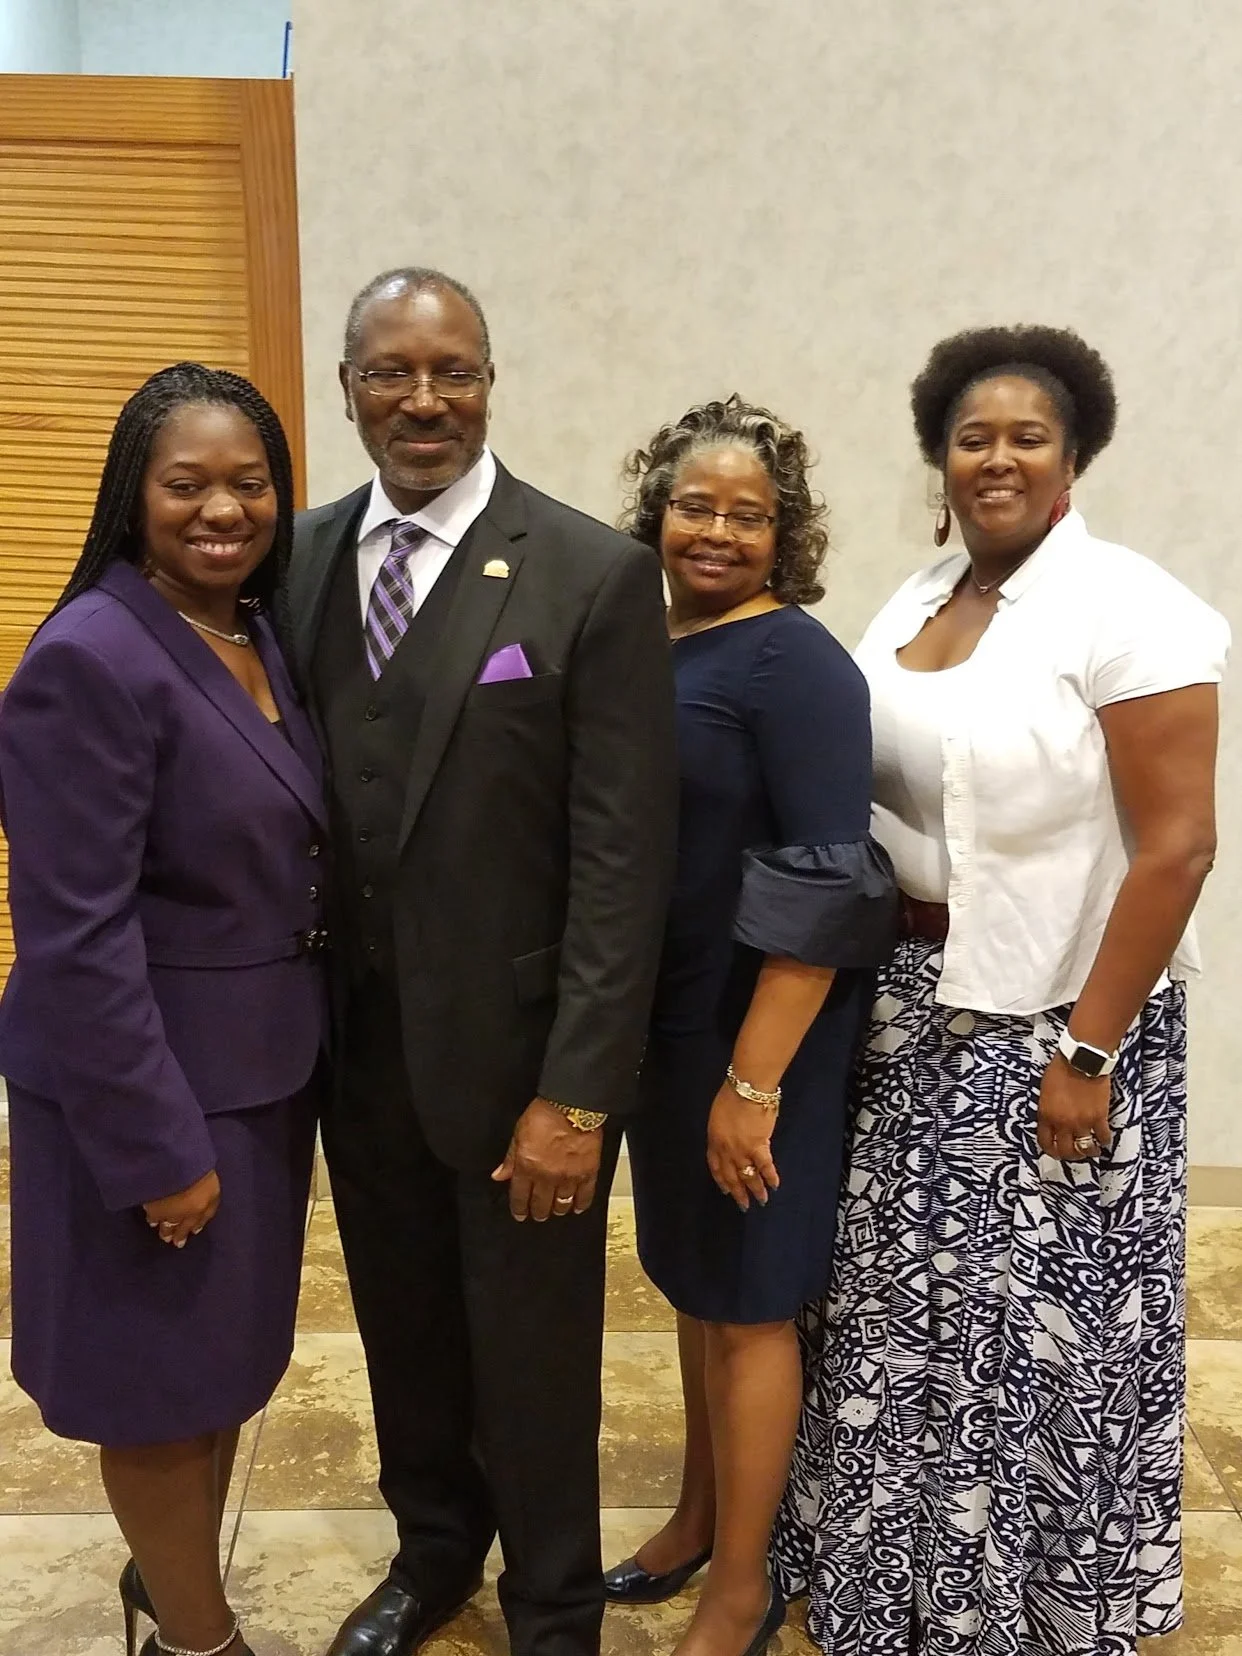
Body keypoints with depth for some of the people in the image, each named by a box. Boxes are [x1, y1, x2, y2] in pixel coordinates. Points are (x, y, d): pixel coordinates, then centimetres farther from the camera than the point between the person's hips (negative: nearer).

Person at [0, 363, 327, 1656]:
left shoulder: (264, 632, 3)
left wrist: (307, 1041, 10)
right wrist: (158, 1145, -19)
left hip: (266, 1063, 8)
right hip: (155, 1086, -8)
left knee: (228, 1349, 23)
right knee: (166, 1369, 12)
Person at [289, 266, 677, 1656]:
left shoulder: (595, 575, -13)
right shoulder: (301, 558, 3)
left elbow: (623, 857, -15)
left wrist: (578, 1089, -17)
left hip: (514, 1047, -4)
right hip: (356, 1040, 5)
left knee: (534, 1359, 13)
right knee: (403, 1331, 22)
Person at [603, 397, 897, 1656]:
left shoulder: (793, 660, -16)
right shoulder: (645, 646, 5)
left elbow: (826, 886, -21)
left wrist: (755, 1080, -22)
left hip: (756, 1035, -7)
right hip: (661, 1023, 7)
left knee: (747, 1302, 8)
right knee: (692, 1279, 20)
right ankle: (699, 1514, 41)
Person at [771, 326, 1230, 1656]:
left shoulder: (1130, 611, -13)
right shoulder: (917, 603, 8)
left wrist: (1086, 1053, -17)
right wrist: (868, 989, 6)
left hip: (1051, 1020, -6)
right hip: (916, 1009, 7)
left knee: (1034, 1323, 7)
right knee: (904, 1303, 17)